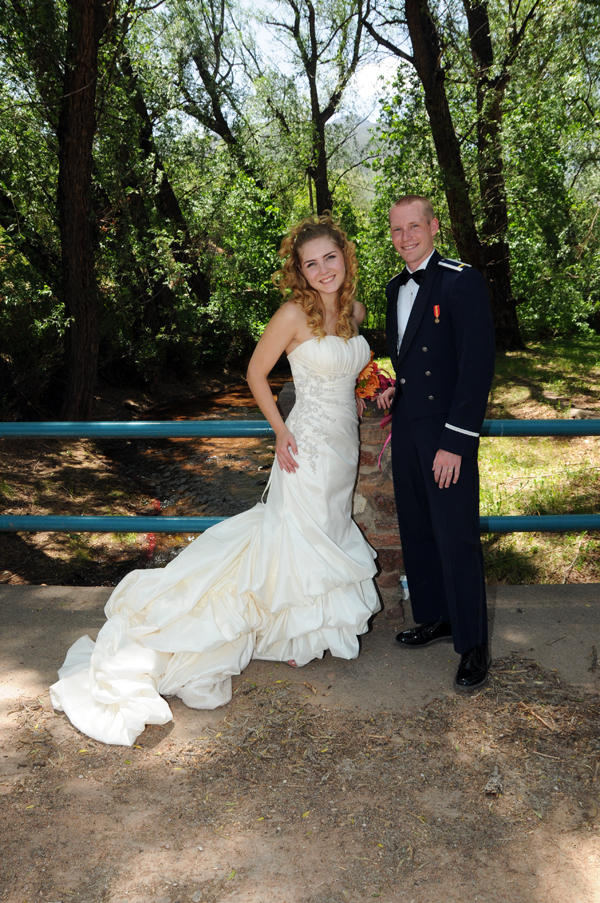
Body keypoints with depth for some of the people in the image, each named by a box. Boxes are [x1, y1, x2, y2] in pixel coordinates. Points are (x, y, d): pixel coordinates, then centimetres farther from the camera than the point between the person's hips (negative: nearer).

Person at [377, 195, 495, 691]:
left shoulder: (463, 282, -11)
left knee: (457, 537, -3)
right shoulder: (396, 288, 13)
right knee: (417, 531, 15)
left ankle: (474, 646, 11)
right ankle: (435, 618, 32)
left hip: (447, 433, -8)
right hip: (407, 430, 8)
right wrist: (393, 392, 6)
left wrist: (455, 441, -20)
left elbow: (478, 365, -17)